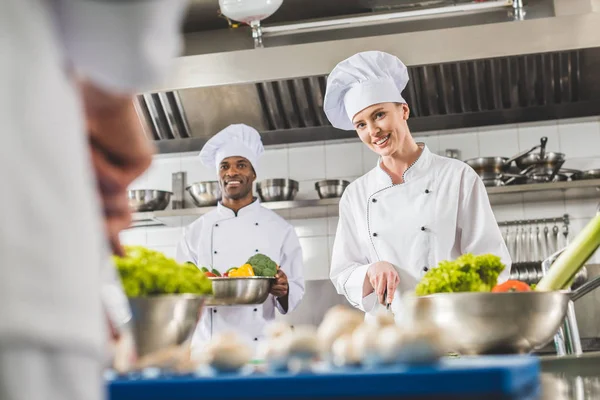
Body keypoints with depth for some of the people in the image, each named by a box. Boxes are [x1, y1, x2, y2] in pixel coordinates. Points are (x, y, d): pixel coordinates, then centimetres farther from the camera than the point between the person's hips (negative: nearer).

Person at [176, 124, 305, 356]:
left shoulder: (280, 229, 5)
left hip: (259, 347, -1)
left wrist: (283, 291, -16)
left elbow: (296, 290, 4)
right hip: (207, 348, 1)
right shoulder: (196, 232, 7)